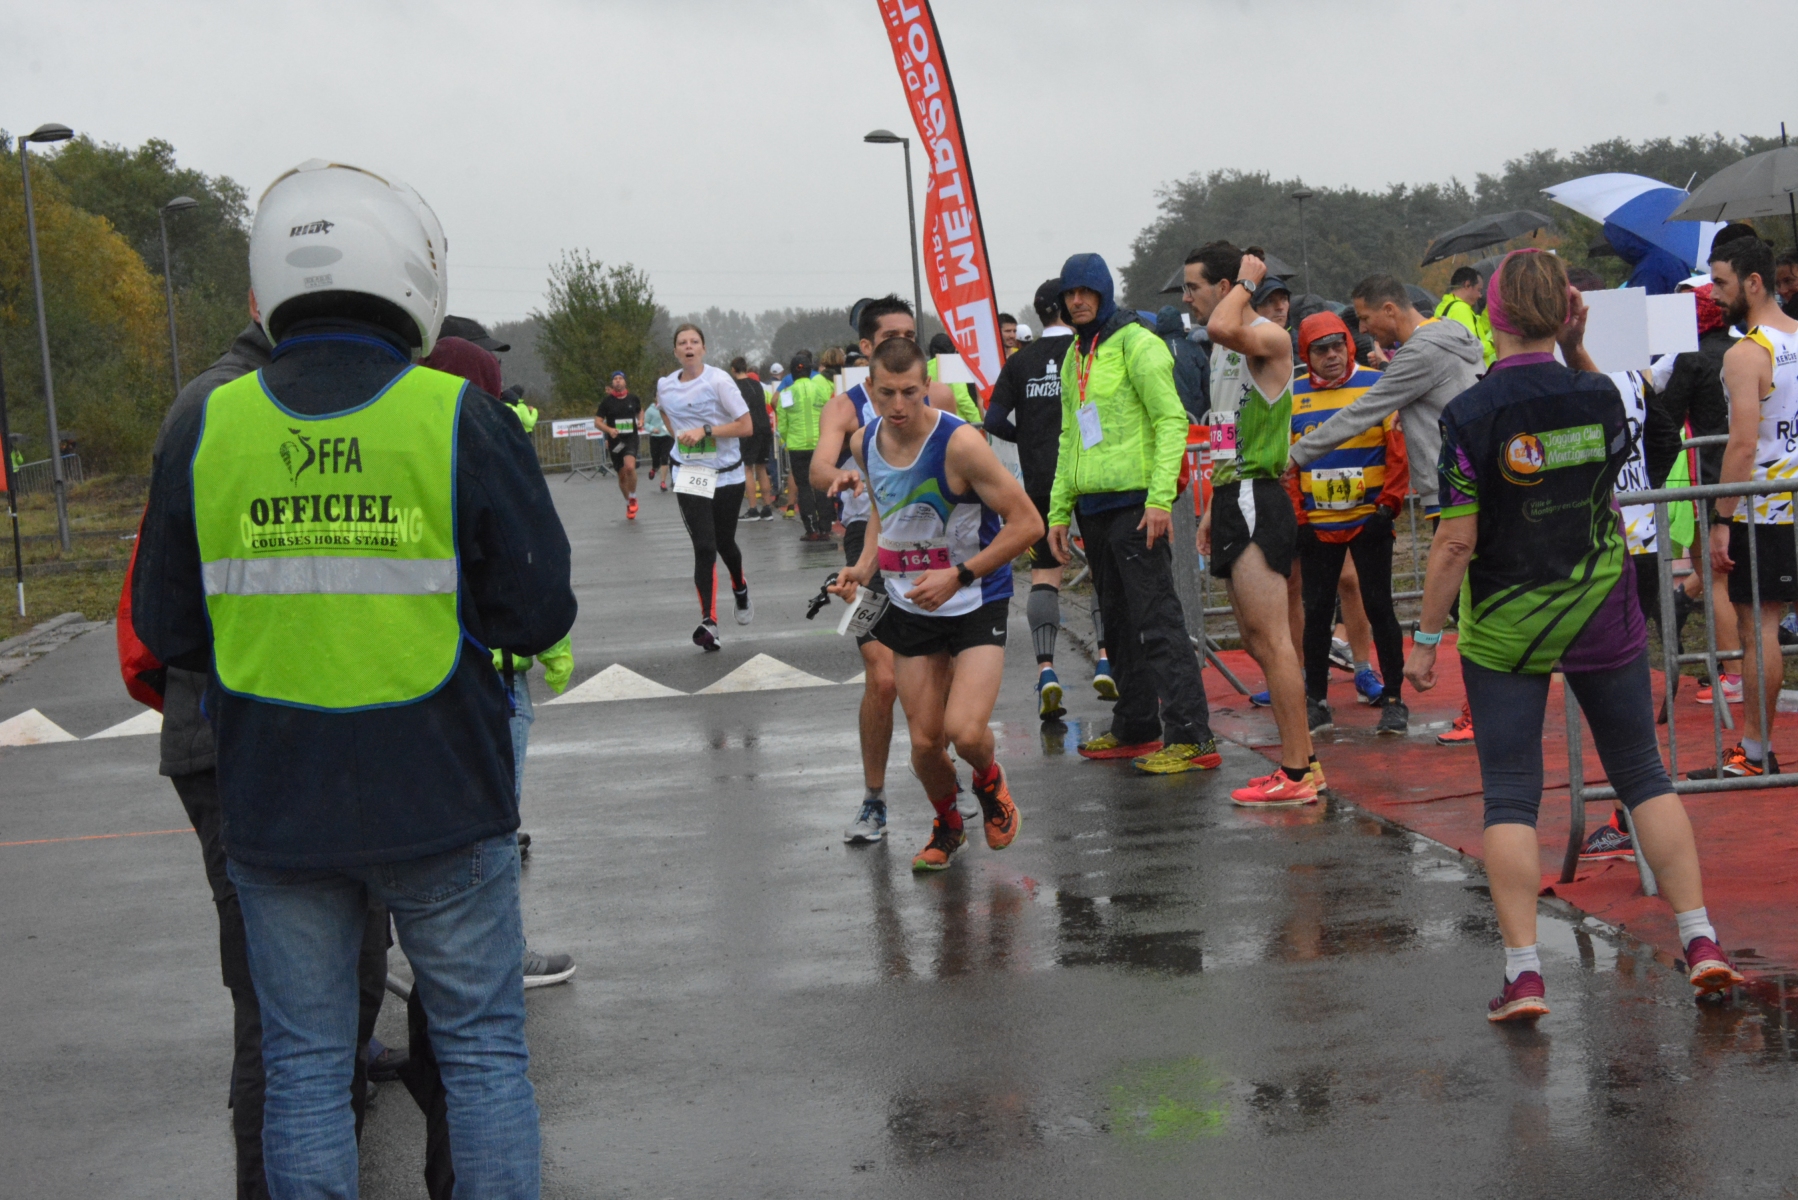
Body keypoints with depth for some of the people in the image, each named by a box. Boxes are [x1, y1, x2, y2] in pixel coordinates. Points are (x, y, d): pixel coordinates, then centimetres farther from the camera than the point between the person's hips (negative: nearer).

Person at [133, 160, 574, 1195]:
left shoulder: (204, 431, -3)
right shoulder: (464, 421, -11)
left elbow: (166, 630, 2)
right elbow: (538, 614, -10)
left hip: (275, 809, 2)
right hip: (441, 800, -2)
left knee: (306, 1064, 12)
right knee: (484, 1047, 13)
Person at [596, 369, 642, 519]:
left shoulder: (633, 397, 3)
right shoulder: (607, 400, -3)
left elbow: (640, 410, 24)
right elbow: (597, 421, -1)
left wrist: (640, 421, 3)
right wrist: (609, 430, -19)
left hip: (631, 439, -1)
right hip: (615, 441, 1)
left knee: (630, 467, -27)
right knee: (622, 475, 8)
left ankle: (633, 498, -4)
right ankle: (628, 504, 29)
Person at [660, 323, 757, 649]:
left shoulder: (719, 381, -13)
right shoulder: (664, 386, 1)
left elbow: (746, 426, -14)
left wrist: (705, 431, -21)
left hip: (727, 475, -1)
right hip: (689, 476, 1)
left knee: (724, 542, 14)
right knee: (704, 548, -12)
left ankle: (741, 589, 48)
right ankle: (709, 622, -15)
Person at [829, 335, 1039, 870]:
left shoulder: (959, 443, -23)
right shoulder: (864, 444, -3)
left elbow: (1027, 524, -19)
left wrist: (959, 576, -23)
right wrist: (866, 565, 1)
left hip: (976, 601, -5)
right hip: (909, 606, 5)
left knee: (965, 732, -19)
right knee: (924, 742, 3)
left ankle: (989, 782, 18)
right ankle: (946, 825, 34)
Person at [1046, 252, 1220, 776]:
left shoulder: (1135, 343, -9)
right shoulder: (1074, 356, 18)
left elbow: (1172, 420, -15)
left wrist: (1160, 498, -22)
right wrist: (1058, 511, 19)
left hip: (1135, 502, -9)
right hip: (1094, 506, 9)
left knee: (1157, 621, -11)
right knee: (1120, 624, 14)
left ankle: (1192, 737, -12)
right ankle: (1135, 729, 22)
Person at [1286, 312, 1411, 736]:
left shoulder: (1379, 386, -3)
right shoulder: (1290, 397, 5)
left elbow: (1399, 449, -4)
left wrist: (1389, 505, -9)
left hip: (1369, 522, -3)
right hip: (1316, 526, 3)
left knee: (1378, 606, -1)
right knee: (1317, 610, 6)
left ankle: (1393, 700, 8)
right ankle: (1316, 702, 16)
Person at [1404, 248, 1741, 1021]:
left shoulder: (1471, 414, -14)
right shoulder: (1599, 395, -4)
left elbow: (1456, 542, -15)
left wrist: (1425, 638, -6)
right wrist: (1578, 353, 11)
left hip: (1505, 631, -3)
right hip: (1603, 618, 3)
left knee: (1509, 797, 2)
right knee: (1642, 775, 15)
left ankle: (1523, 972, -3)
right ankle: (1701, 943, 13)